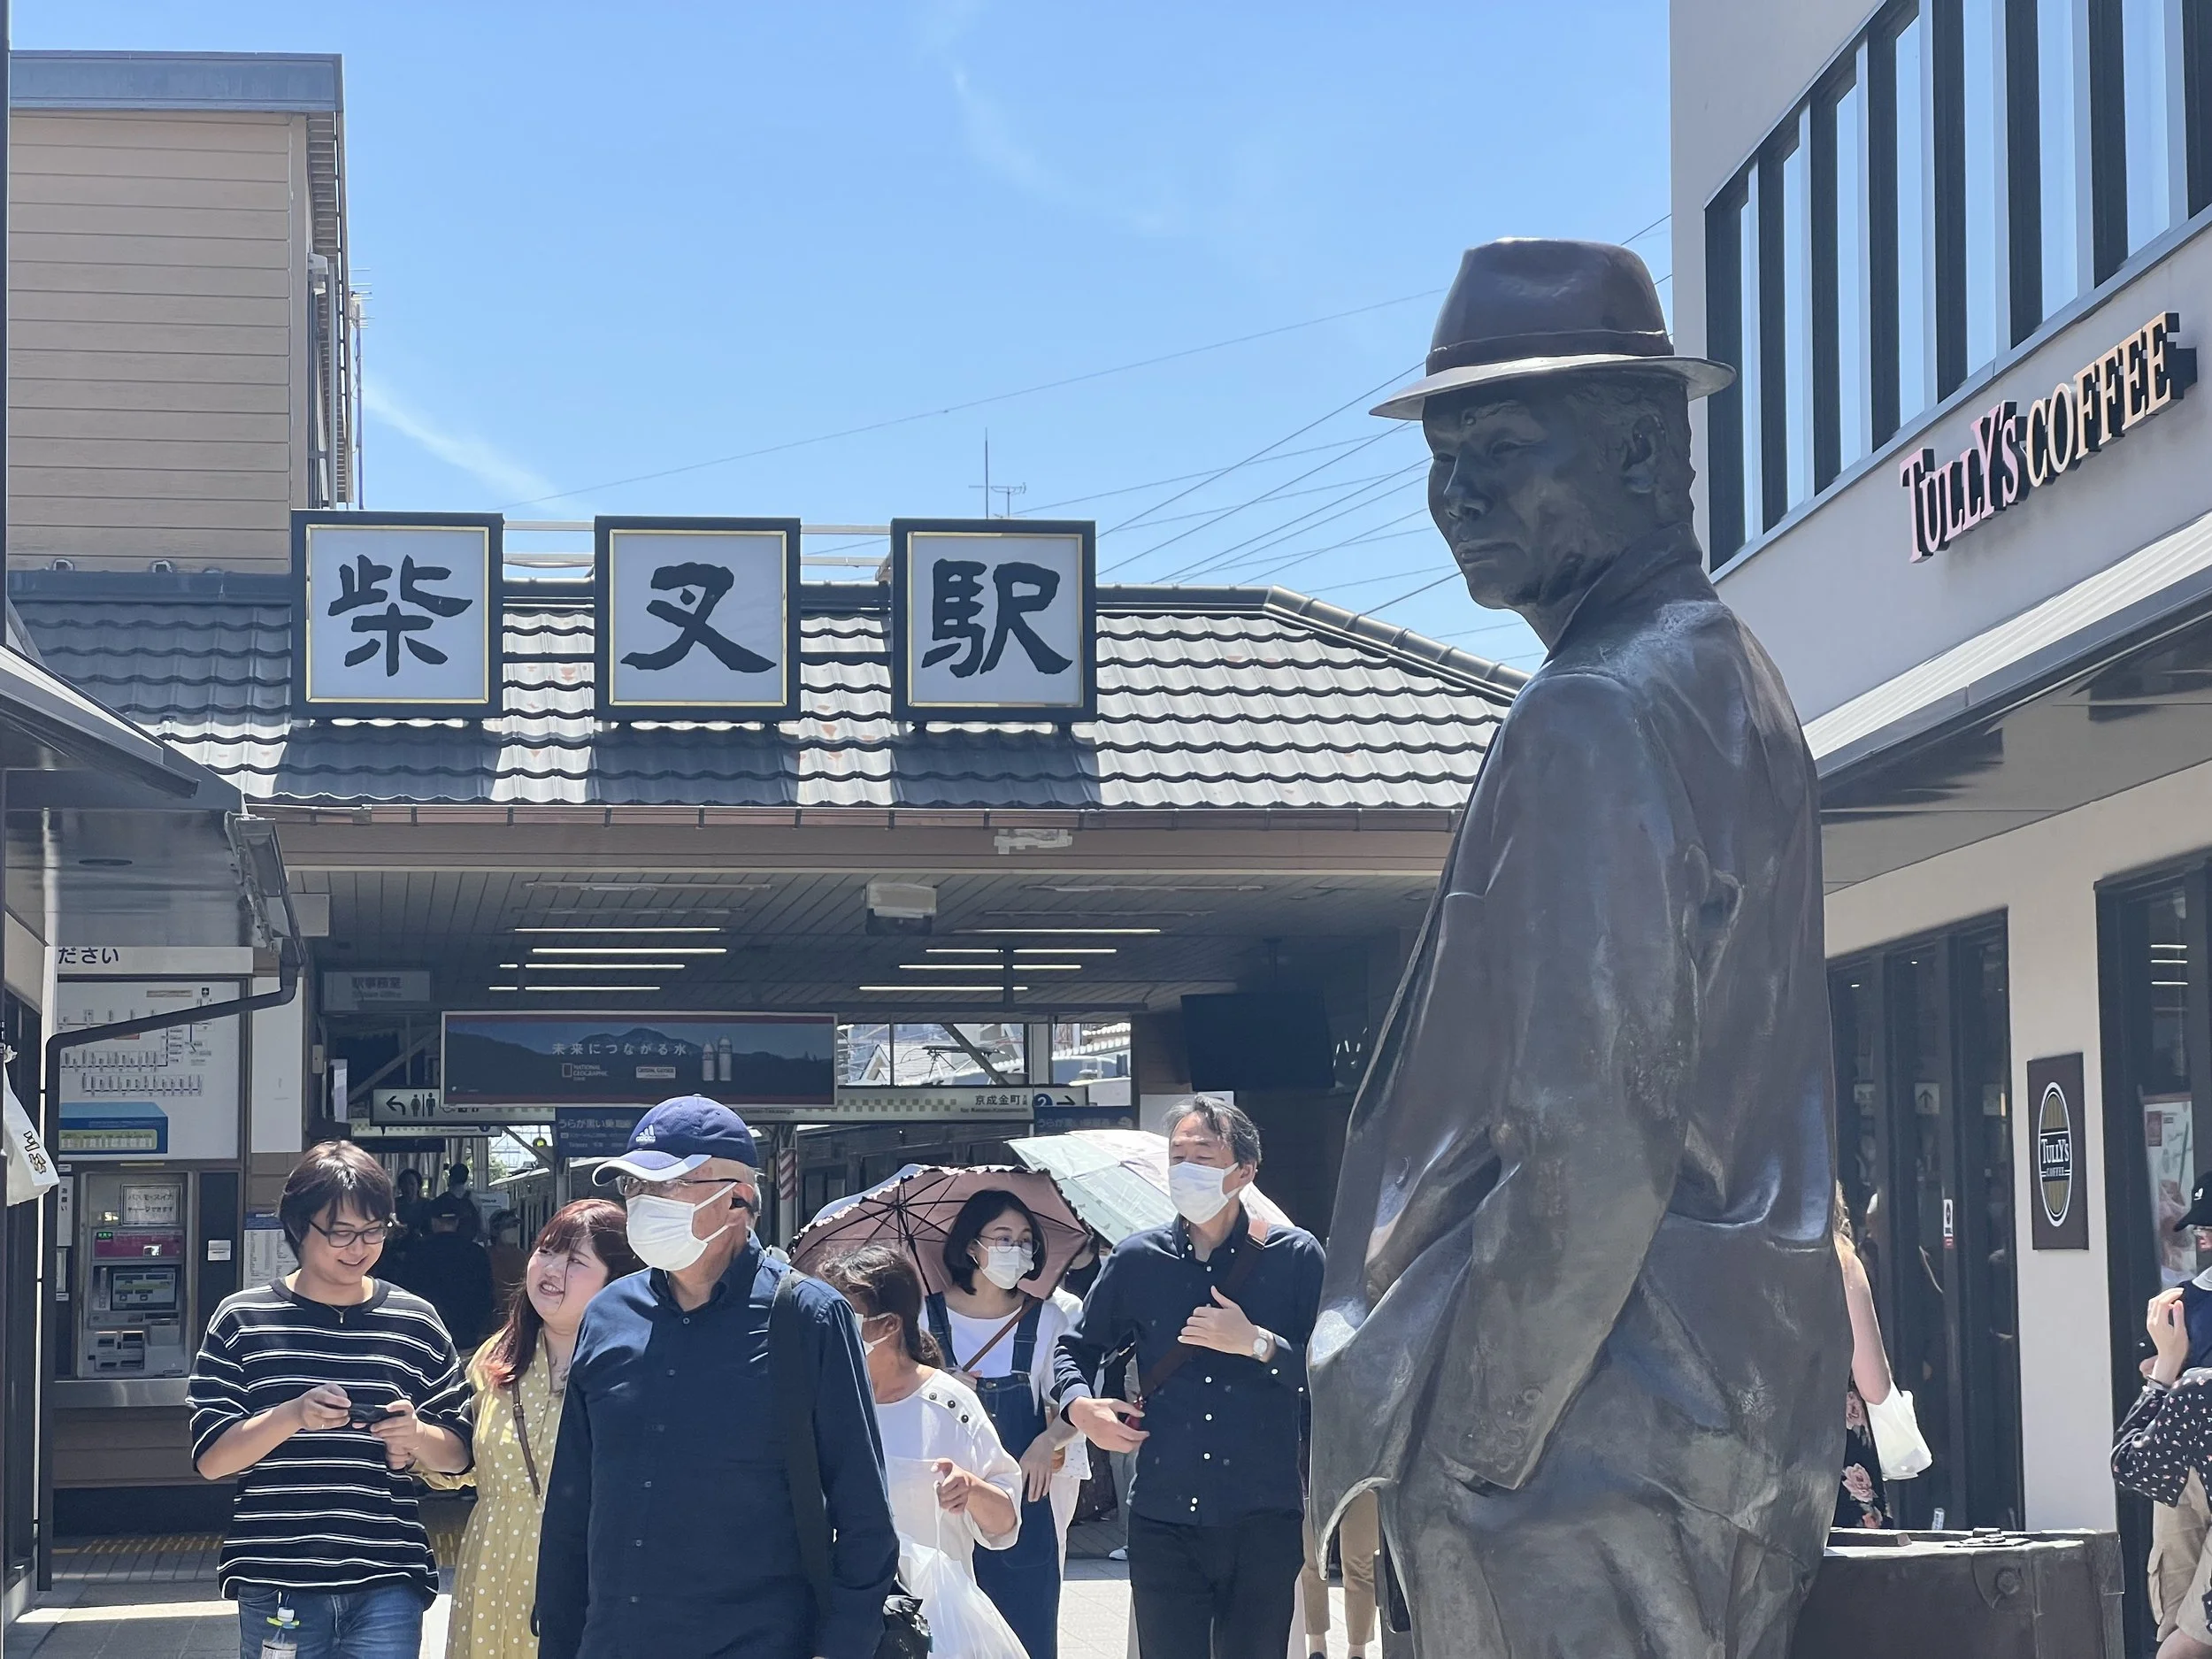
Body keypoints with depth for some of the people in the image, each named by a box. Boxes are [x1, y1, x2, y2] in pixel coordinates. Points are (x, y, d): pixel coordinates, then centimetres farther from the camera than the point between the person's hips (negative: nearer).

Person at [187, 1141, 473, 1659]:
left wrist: (415, 1435, -12)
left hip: (386, 1583, 1)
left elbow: (458, 1454, 10)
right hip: (275, 1583, 0)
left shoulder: (414, 1321, 6)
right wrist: (294, 1414, -19)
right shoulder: (243, 1320, 2)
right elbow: (210, 1458, -3)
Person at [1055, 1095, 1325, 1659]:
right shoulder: (1136, 1259, 8)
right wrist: (1080, 1405, 0)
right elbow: (1077, 1347, 20)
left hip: (1263, 1525, -2)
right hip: (1163, 1522, 2)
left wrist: (1258, 1344, -16)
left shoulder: (1294, 1256, 1)